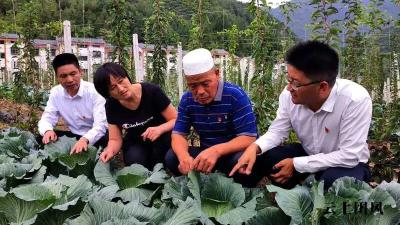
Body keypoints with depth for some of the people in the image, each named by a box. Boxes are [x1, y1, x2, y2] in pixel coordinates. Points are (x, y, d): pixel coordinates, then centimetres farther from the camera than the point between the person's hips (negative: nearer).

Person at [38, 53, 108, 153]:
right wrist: (48, 131, -28)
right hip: (74, 136, 5)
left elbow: (100, 125, -27)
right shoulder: (55, 93, -3)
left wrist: (85, 139, -48)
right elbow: (47, 118, -2)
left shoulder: (94, 91, -19)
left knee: (104, 141, -37)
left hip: (95, 137, -5)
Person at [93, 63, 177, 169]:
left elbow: (177, 120, -15)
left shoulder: (152, 91, -21)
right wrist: (110, 151, -29)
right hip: (136, 144, 2)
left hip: (162, 140, -2)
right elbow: (115, 139, -6)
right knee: (134, 160, -31)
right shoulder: (111, 105, -10)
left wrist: (160, 129, -35)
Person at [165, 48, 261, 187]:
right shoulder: (187, 100, -3)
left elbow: (249, 138, -25)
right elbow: (179, 134, -4)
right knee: (171, 158, -18)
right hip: (205, 154, 4)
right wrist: (184, 156, -30)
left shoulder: (236, 96, -20)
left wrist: (216, 151, -42)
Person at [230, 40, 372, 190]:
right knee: (262, 159, -16)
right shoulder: (289, 95, -19)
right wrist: (254, 148, -27)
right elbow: (277, 131, -5)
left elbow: (349, 156, -30)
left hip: (348, 163, -4)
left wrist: (296, 165, -29)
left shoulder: (355, 100, -32)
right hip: (309, 154, 4)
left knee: (333, 180, -36)